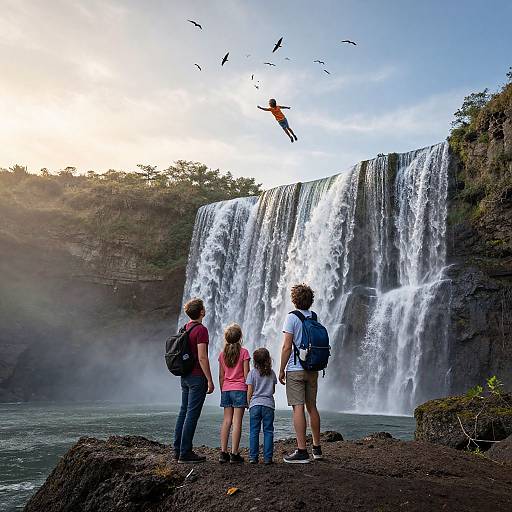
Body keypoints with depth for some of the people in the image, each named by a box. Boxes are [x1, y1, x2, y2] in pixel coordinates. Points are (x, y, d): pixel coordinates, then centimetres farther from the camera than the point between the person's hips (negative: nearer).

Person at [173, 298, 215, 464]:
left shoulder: (184, 329, 11)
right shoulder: (201, 329, -15)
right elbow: (202, 357, -19)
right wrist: (210, 380, -15)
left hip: (185, 376, 9)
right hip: (197, 377, -9)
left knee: (183, 412, 14)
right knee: (192, 414, -4)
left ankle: (178, 450, 20)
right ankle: (185, 454, 1)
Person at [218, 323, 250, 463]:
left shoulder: (222, 354, 6)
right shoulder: (244, 352, -6)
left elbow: (221, 376, 9)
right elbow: (246, 375, -7)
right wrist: (249, 393, 1)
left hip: (226, 390, 4)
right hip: (239, 390, -4)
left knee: (226, 421, 8)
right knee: (237, 421, -2)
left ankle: (223, 453, 7)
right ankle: (234, 454, -1)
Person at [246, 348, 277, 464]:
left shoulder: (252, 373, -2)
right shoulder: (272, 373, 4)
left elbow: (250, 392, -2)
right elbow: (273, 390, 11)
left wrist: (249, 403, 11)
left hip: (255, 404, -1)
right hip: (269, 404, 1)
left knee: (254, 432, 5)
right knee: (268, 431, 4)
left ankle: (253, 457, 5)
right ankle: (267, 458, 3)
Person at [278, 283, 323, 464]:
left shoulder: (292, 317, -9)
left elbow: (287, 347, -13)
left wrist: (281, 370, -6)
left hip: (295, 369, -6)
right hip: (312, 369, 6)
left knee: (298, 408, -4)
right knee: (312, 407, 14)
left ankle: (302, 451, -4)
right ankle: (317, 448, 23)